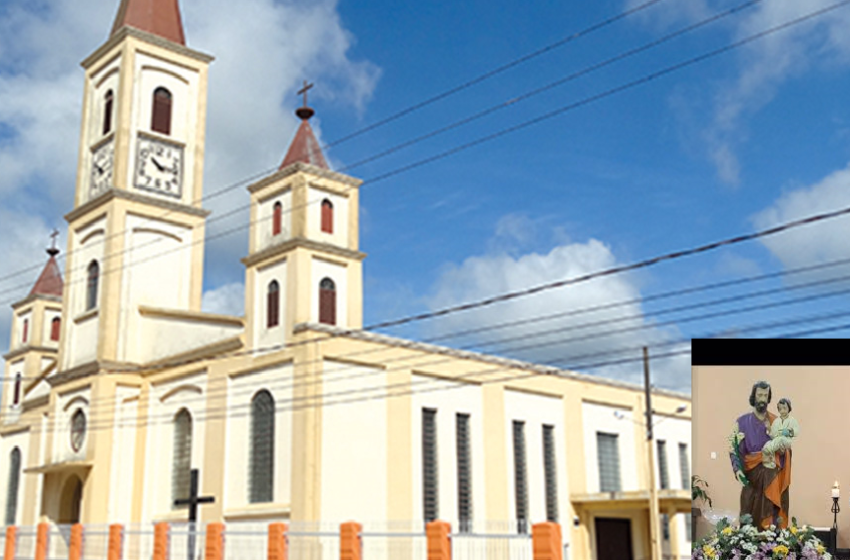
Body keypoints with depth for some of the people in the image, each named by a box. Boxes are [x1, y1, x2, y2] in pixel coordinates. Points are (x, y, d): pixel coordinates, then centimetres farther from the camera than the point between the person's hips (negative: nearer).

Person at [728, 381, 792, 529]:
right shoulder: (743, 422, 0)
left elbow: (785, 449, 9)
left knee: (771, 514, 0)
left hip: (772, 478, 2)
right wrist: (738, 469, -20)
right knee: (751, 517, -3)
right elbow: (734, 449, -5)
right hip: (752, 476, -2)